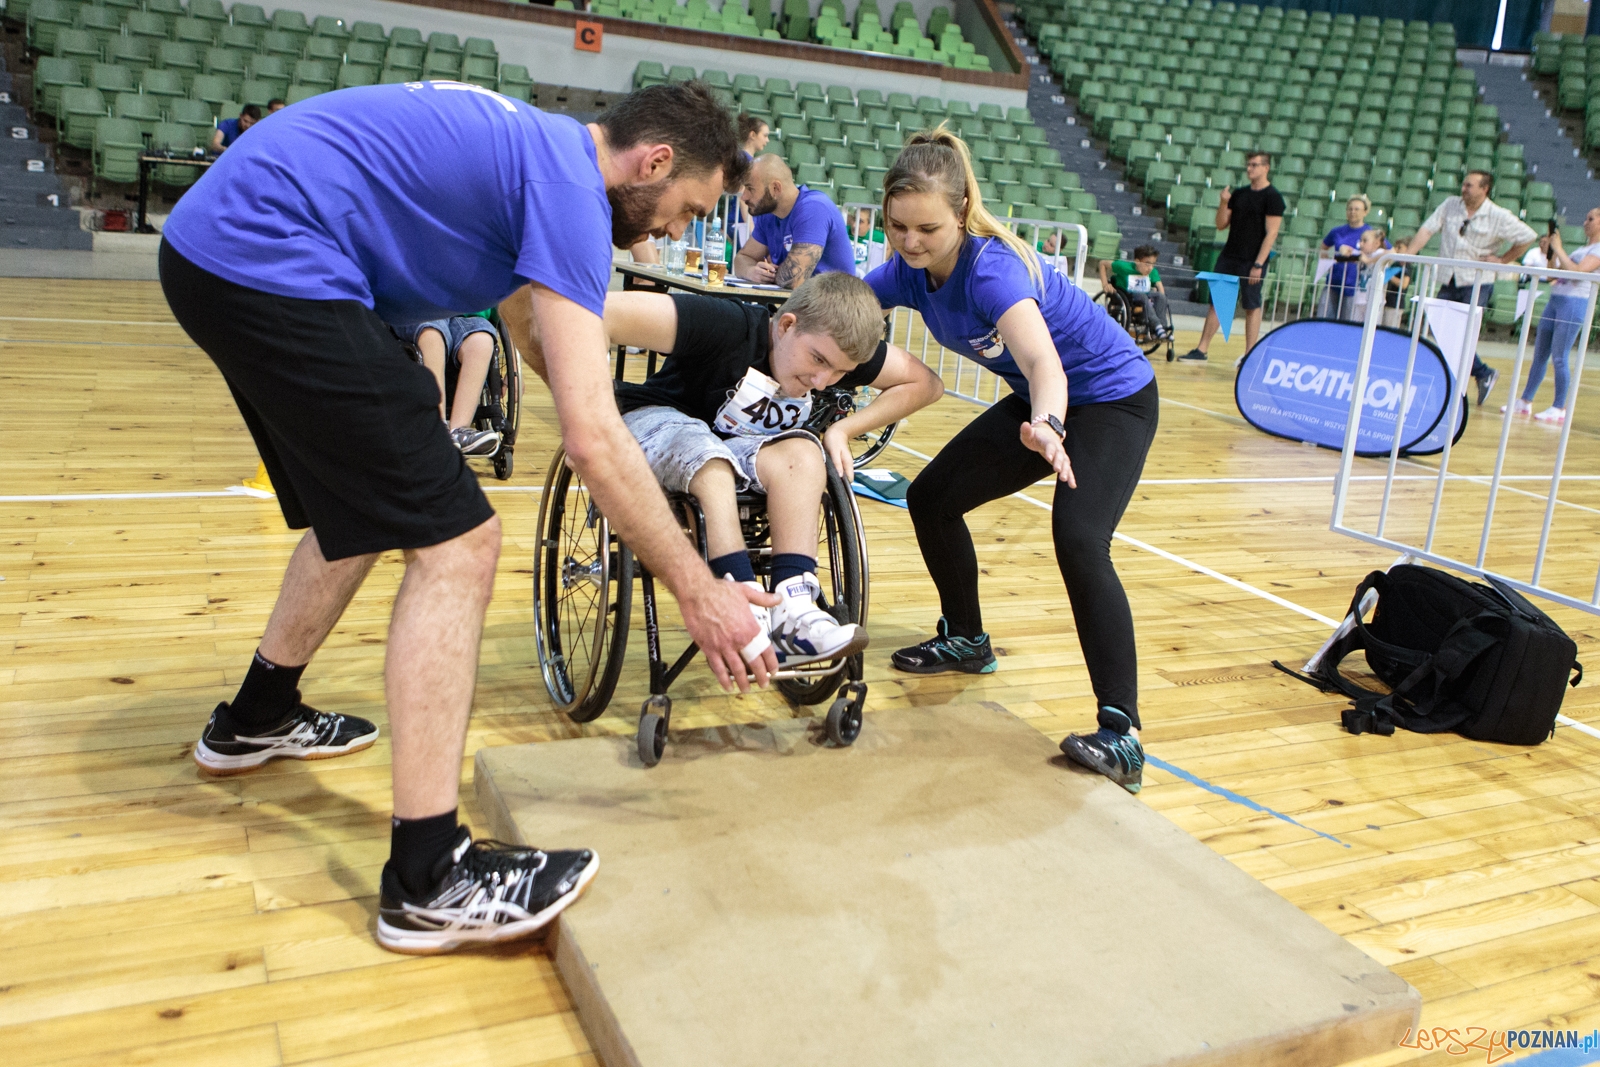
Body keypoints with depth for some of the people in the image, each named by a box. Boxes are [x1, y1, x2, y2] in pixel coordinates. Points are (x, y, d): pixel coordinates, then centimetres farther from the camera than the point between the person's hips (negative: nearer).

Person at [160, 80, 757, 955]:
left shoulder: (530, 151, 18)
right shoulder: (571, 184, -12)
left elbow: (536, 337, 32)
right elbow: (590, 435, -20)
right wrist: (696, 589, -13)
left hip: (213, 247, 11)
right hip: (271, 264, -11)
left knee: (369, 501, 25)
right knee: (455, 546, -12)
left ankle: (257, 718, 43)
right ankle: (429, 878, -9)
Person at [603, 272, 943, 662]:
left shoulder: (837, 345, -13)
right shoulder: (726, 326, -30)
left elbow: (925, 383, -3)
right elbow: (603, 312, -39)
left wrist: (843, 429, -12)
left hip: (743, 446, 4)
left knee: (802, 453, -28)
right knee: (712, 463, -39)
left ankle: (794, 609, -38)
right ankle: (749, 617, -44)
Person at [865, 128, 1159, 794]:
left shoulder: (992, 268, -34)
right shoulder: (908, 271, -12)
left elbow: (1046, 364, -49)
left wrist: (1045, 427, -69)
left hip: (1112, 398, -8)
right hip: (1042, 403, 8)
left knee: (1078, 540, -29)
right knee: (932, 498, 6)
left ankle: (1122, 734, -27)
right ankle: (966, 641, 29)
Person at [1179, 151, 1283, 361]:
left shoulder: (1273, 197, -7)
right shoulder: (1239, 193, 11)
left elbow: (1271, 233, -12)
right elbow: (1221, 225, 12)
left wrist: (1258, 264, -18)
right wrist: (1224, 203, -6)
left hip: (1252, 262, -6)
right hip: (1228, 257, 6)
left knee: (1252, 307, 1)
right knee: (1216, 301, 5)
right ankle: (1201, 350, 8)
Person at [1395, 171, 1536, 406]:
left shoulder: (1499, 217, -4)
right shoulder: (1450, 205, 6)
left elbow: (1528, 237, 2)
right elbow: (1427, 230, 0)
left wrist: (1502, 260, -3)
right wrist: (1407, 254, -11)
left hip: (1477, 284, -5)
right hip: (1448, 282, 5)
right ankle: (1485, 374, 21)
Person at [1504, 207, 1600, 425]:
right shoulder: (1582, 249, 20)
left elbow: (1577, 272, -20)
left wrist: (1558, 248, -13)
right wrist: (1549, 252, 6)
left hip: (1574, 305, -8)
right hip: (1555, 300, 9)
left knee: (1558, 358, -8)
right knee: (1539, 355, 9)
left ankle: (1559, 409, -2)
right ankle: (1525, 402, 14)